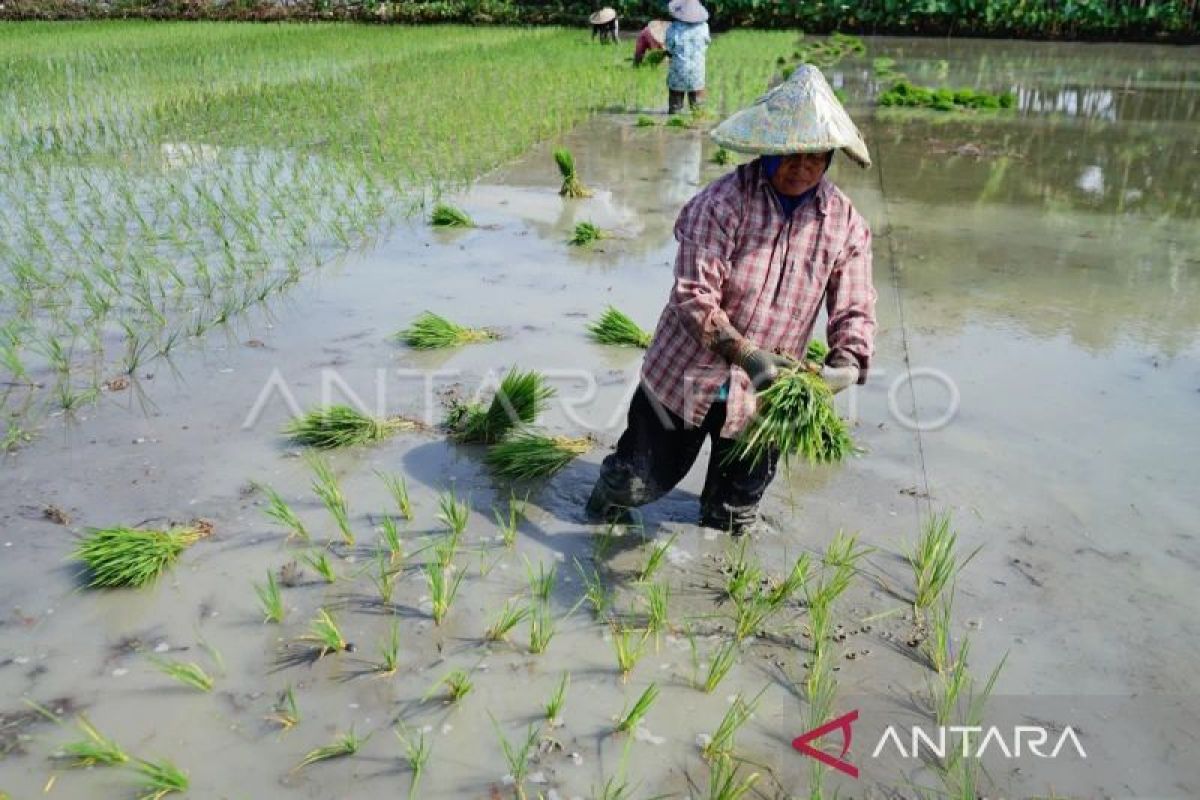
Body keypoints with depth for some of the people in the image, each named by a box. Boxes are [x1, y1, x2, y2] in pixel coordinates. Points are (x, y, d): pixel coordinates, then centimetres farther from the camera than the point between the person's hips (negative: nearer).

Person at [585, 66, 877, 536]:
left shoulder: (845, 224, -5)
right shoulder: (722, 204, -19)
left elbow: (854, 310, -6)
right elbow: (694, 296, -25)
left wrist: (847, 364, -27)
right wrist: (746, 354, -36)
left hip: (761, 393, 4)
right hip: (686, 375, -3)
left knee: (736, 511, 21)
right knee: (644, 479, 12)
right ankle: (602, 519, 46)